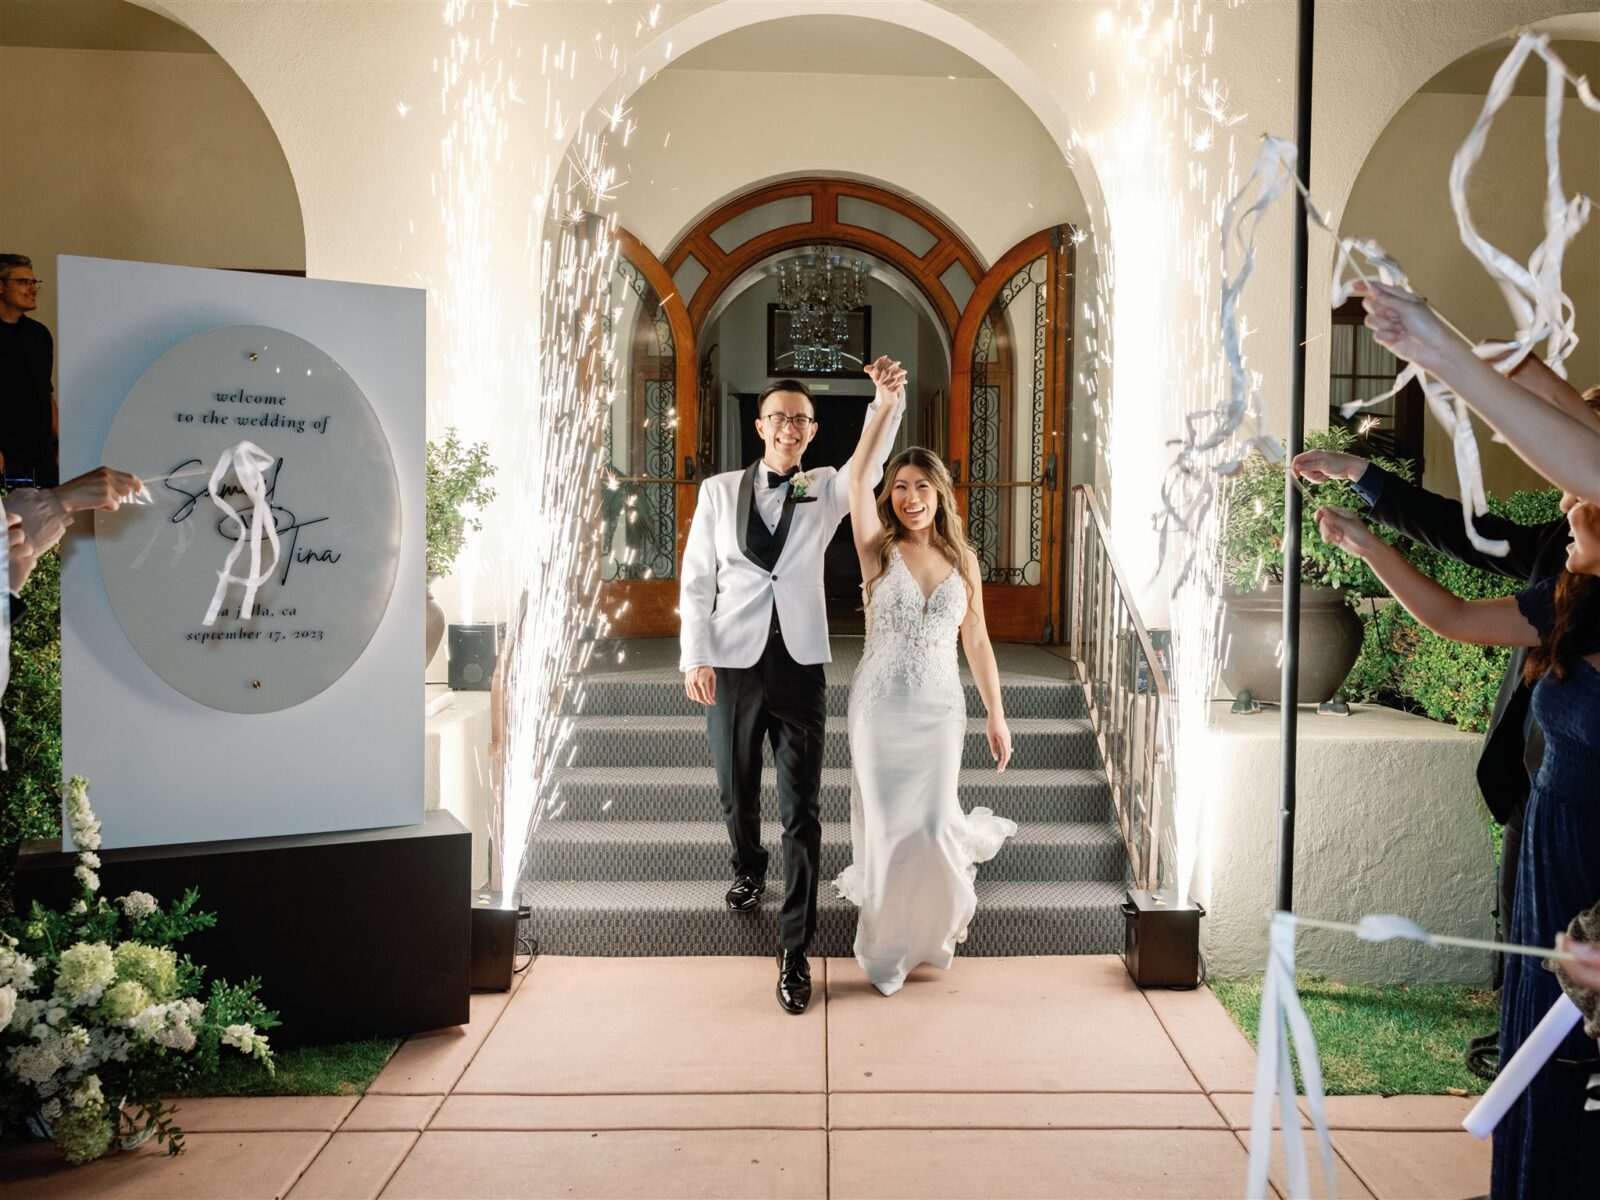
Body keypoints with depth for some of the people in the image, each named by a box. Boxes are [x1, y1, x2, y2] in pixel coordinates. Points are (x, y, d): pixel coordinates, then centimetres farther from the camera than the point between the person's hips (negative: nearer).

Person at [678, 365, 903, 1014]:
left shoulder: (825, 490, 6)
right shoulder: (719, 491, 5)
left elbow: (868, 462, -16)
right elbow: (696, 580, 3)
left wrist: (887, 401, -34)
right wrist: (695, 659, -7)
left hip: (799, 666, -1)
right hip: (732, 663, 1)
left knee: (802, 811, -3)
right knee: (738, 792, 16)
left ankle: (794, 950, 4)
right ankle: (749, 869, 48)